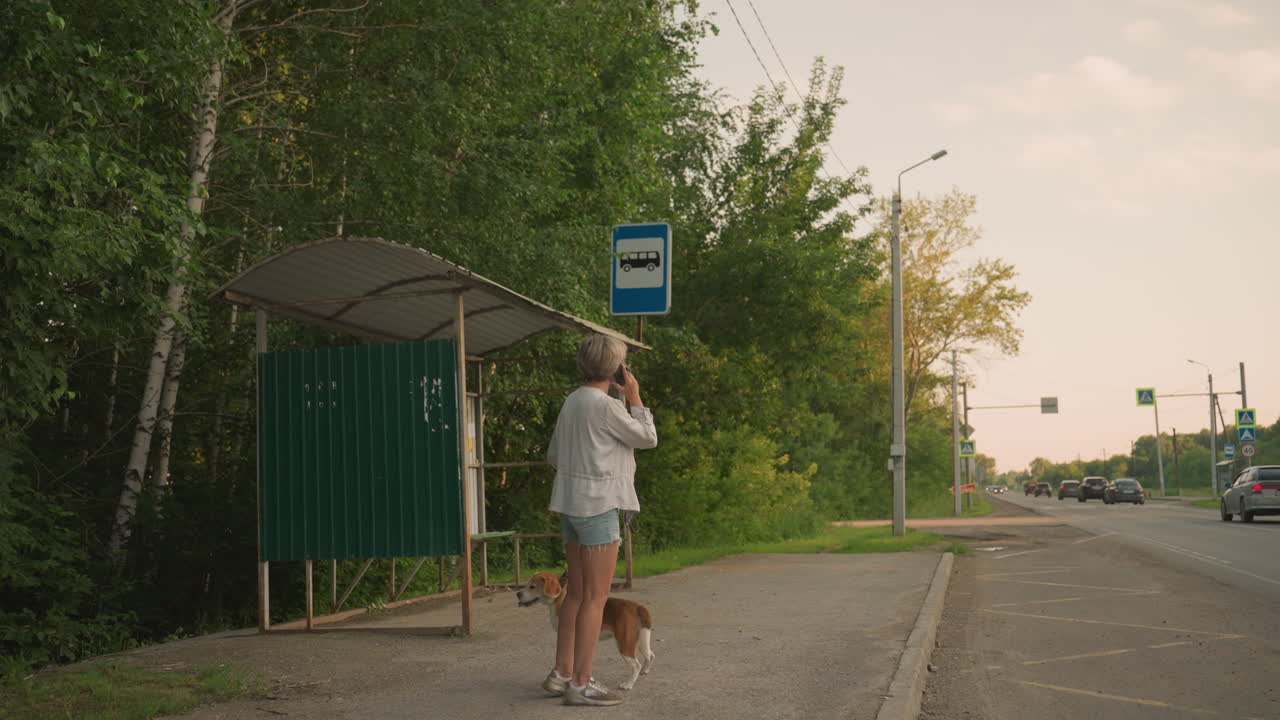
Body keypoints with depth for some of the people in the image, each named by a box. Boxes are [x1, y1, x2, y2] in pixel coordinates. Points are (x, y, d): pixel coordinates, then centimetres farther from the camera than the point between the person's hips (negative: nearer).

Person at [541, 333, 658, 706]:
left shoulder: (573, 401, 10)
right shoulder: (605, 405, -15)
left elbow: (553, 455, 18)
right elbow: (648, 438, -6)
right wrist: (634, 396, -1)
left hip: (571, 505, 9)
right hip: (597, 505, -9)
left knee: (577, 593, 15)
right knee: (596, 597, -4)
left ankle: (562, 673, 19)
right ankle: (580, 684, -3)